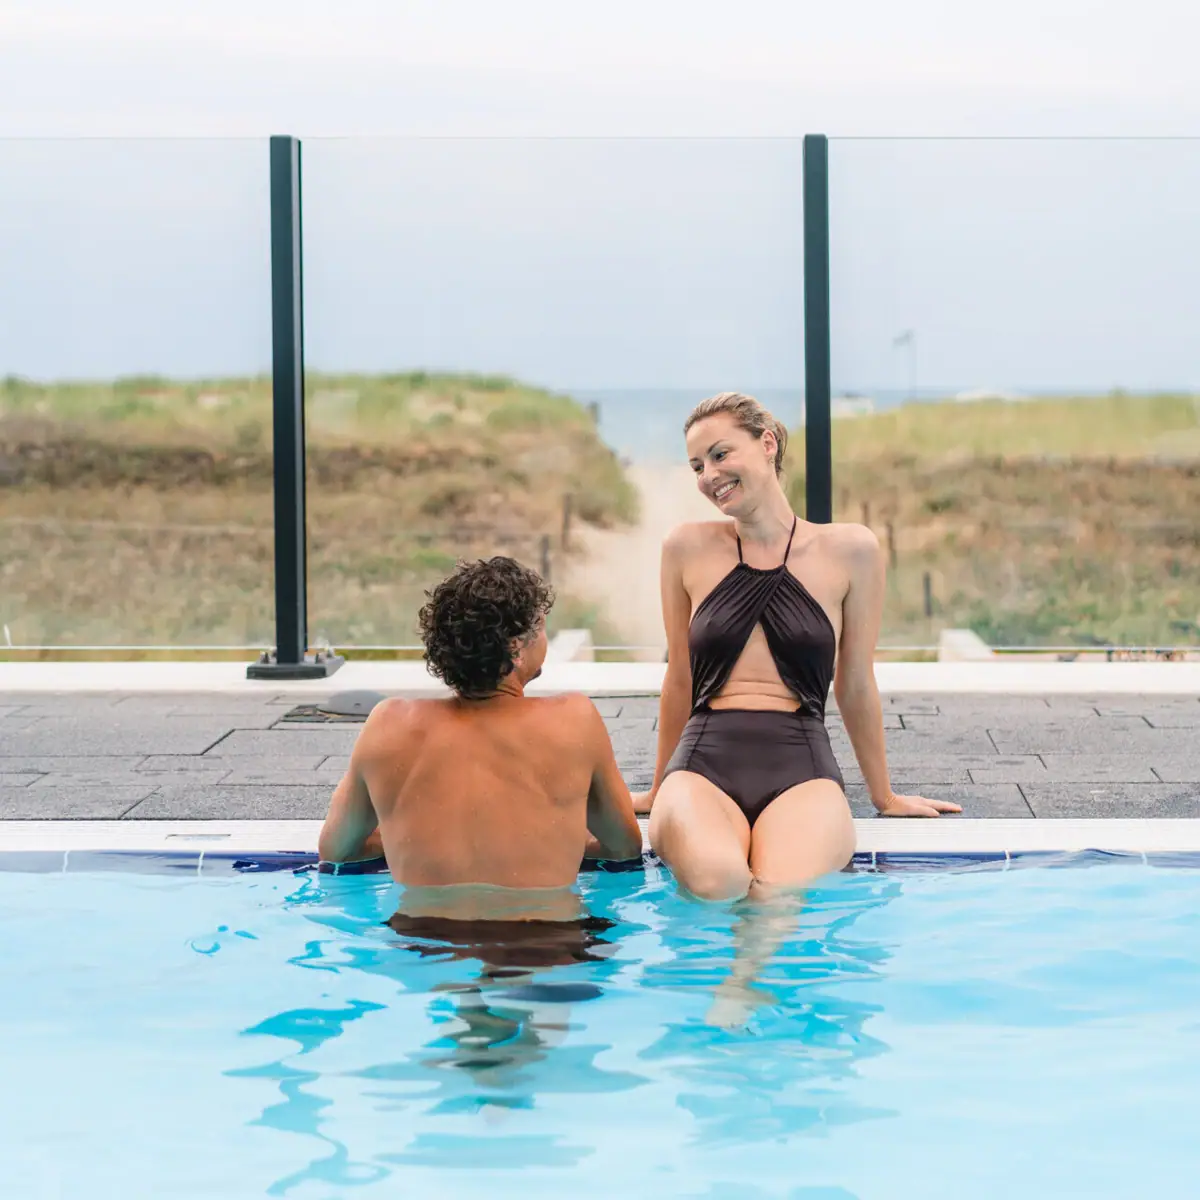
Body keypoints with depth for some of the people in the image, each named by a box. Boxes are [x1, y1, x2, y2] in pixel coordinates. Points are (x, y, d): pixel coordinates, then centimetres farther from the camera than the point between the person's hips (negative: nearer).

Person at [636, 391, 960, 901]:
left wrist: (885, 797, 24)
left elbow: (856, 687, 18)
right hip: (704, 760, 1)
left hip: (801, 764, -1)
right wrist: (660, 791, 28)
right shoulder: (687, 548, 11)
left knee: (777, 895, -36)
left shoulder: (850, 550, 7)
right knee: (715, 882, -34)